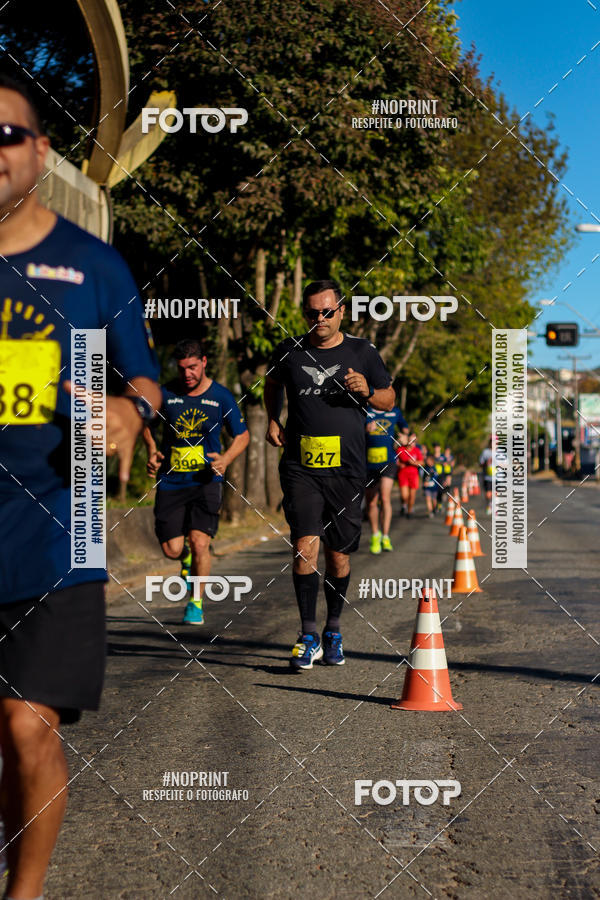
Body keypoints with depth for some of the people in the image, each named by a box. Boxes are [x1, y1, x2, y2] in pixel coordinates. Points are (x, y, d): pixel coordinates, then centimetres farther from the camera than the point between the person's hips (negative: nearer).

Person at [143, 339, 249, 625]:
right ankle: (186, 558, 35)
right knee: (172, 550, -4)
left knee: (199, 543, -14)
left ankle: (196, 602, 7)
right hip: (171, 481, 1)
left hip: (206, 481, -1)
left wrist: (225, 458, -10)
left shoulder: (221, 397, -2)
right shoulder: (165, 394, -1)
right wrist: (152, 450, 1)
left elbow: (242, 435, 9)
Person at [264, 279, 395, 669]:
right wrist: (273, 419, 13)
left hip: (347, 470, 1)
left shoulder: (362, 352, 3)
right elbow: (273, 383, 27)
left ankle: (333, 631, 25)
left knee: (339, 555, 7)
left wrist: (367, 391, -9)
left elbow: (389, 399, 11)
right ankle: (309, 636, -10)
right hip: (300, 468, 0)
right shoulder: (291, 351, 5)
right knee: (306, 545, -15)